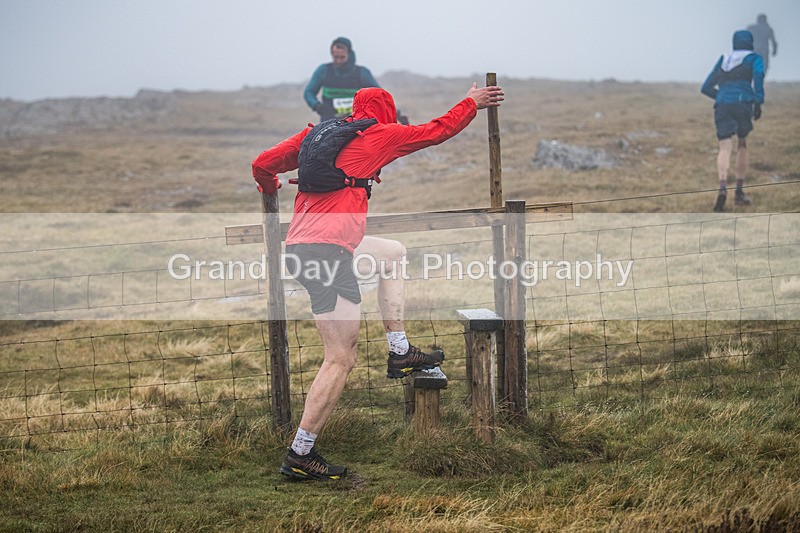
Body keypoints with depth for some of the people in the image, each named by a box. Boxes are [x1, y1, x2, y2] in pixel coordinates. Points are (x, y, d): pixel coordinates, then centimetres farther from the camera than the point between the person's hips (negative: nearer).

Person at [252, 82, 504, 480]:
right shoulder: (379, 134, 4)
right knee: (341, 360, -4)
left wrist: (270, 189, 42)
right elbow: (437, 131, 14)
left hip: (299, 246, 8)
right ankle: (299, 456, -5)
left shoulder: (316, 132, 19)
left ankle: (399, 353, 26)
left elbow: (263, 165, 20)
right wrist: (472, 103, 30)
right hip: (327, 251, -8)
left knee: (393, 252, 29)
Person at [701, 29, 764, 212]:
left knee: (725, 149, -9)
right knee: (742, 145, 20)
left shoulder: (723, 60, 28)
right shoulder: (754, 58, 16)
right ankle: (739, 192, 20)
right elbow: (758, 75, -7)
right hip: (743, 103, -2)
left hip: (722, 106, 2)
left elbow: (706, 88, 25)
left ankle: (723, 189, -35)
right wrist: (758, 102, -10)